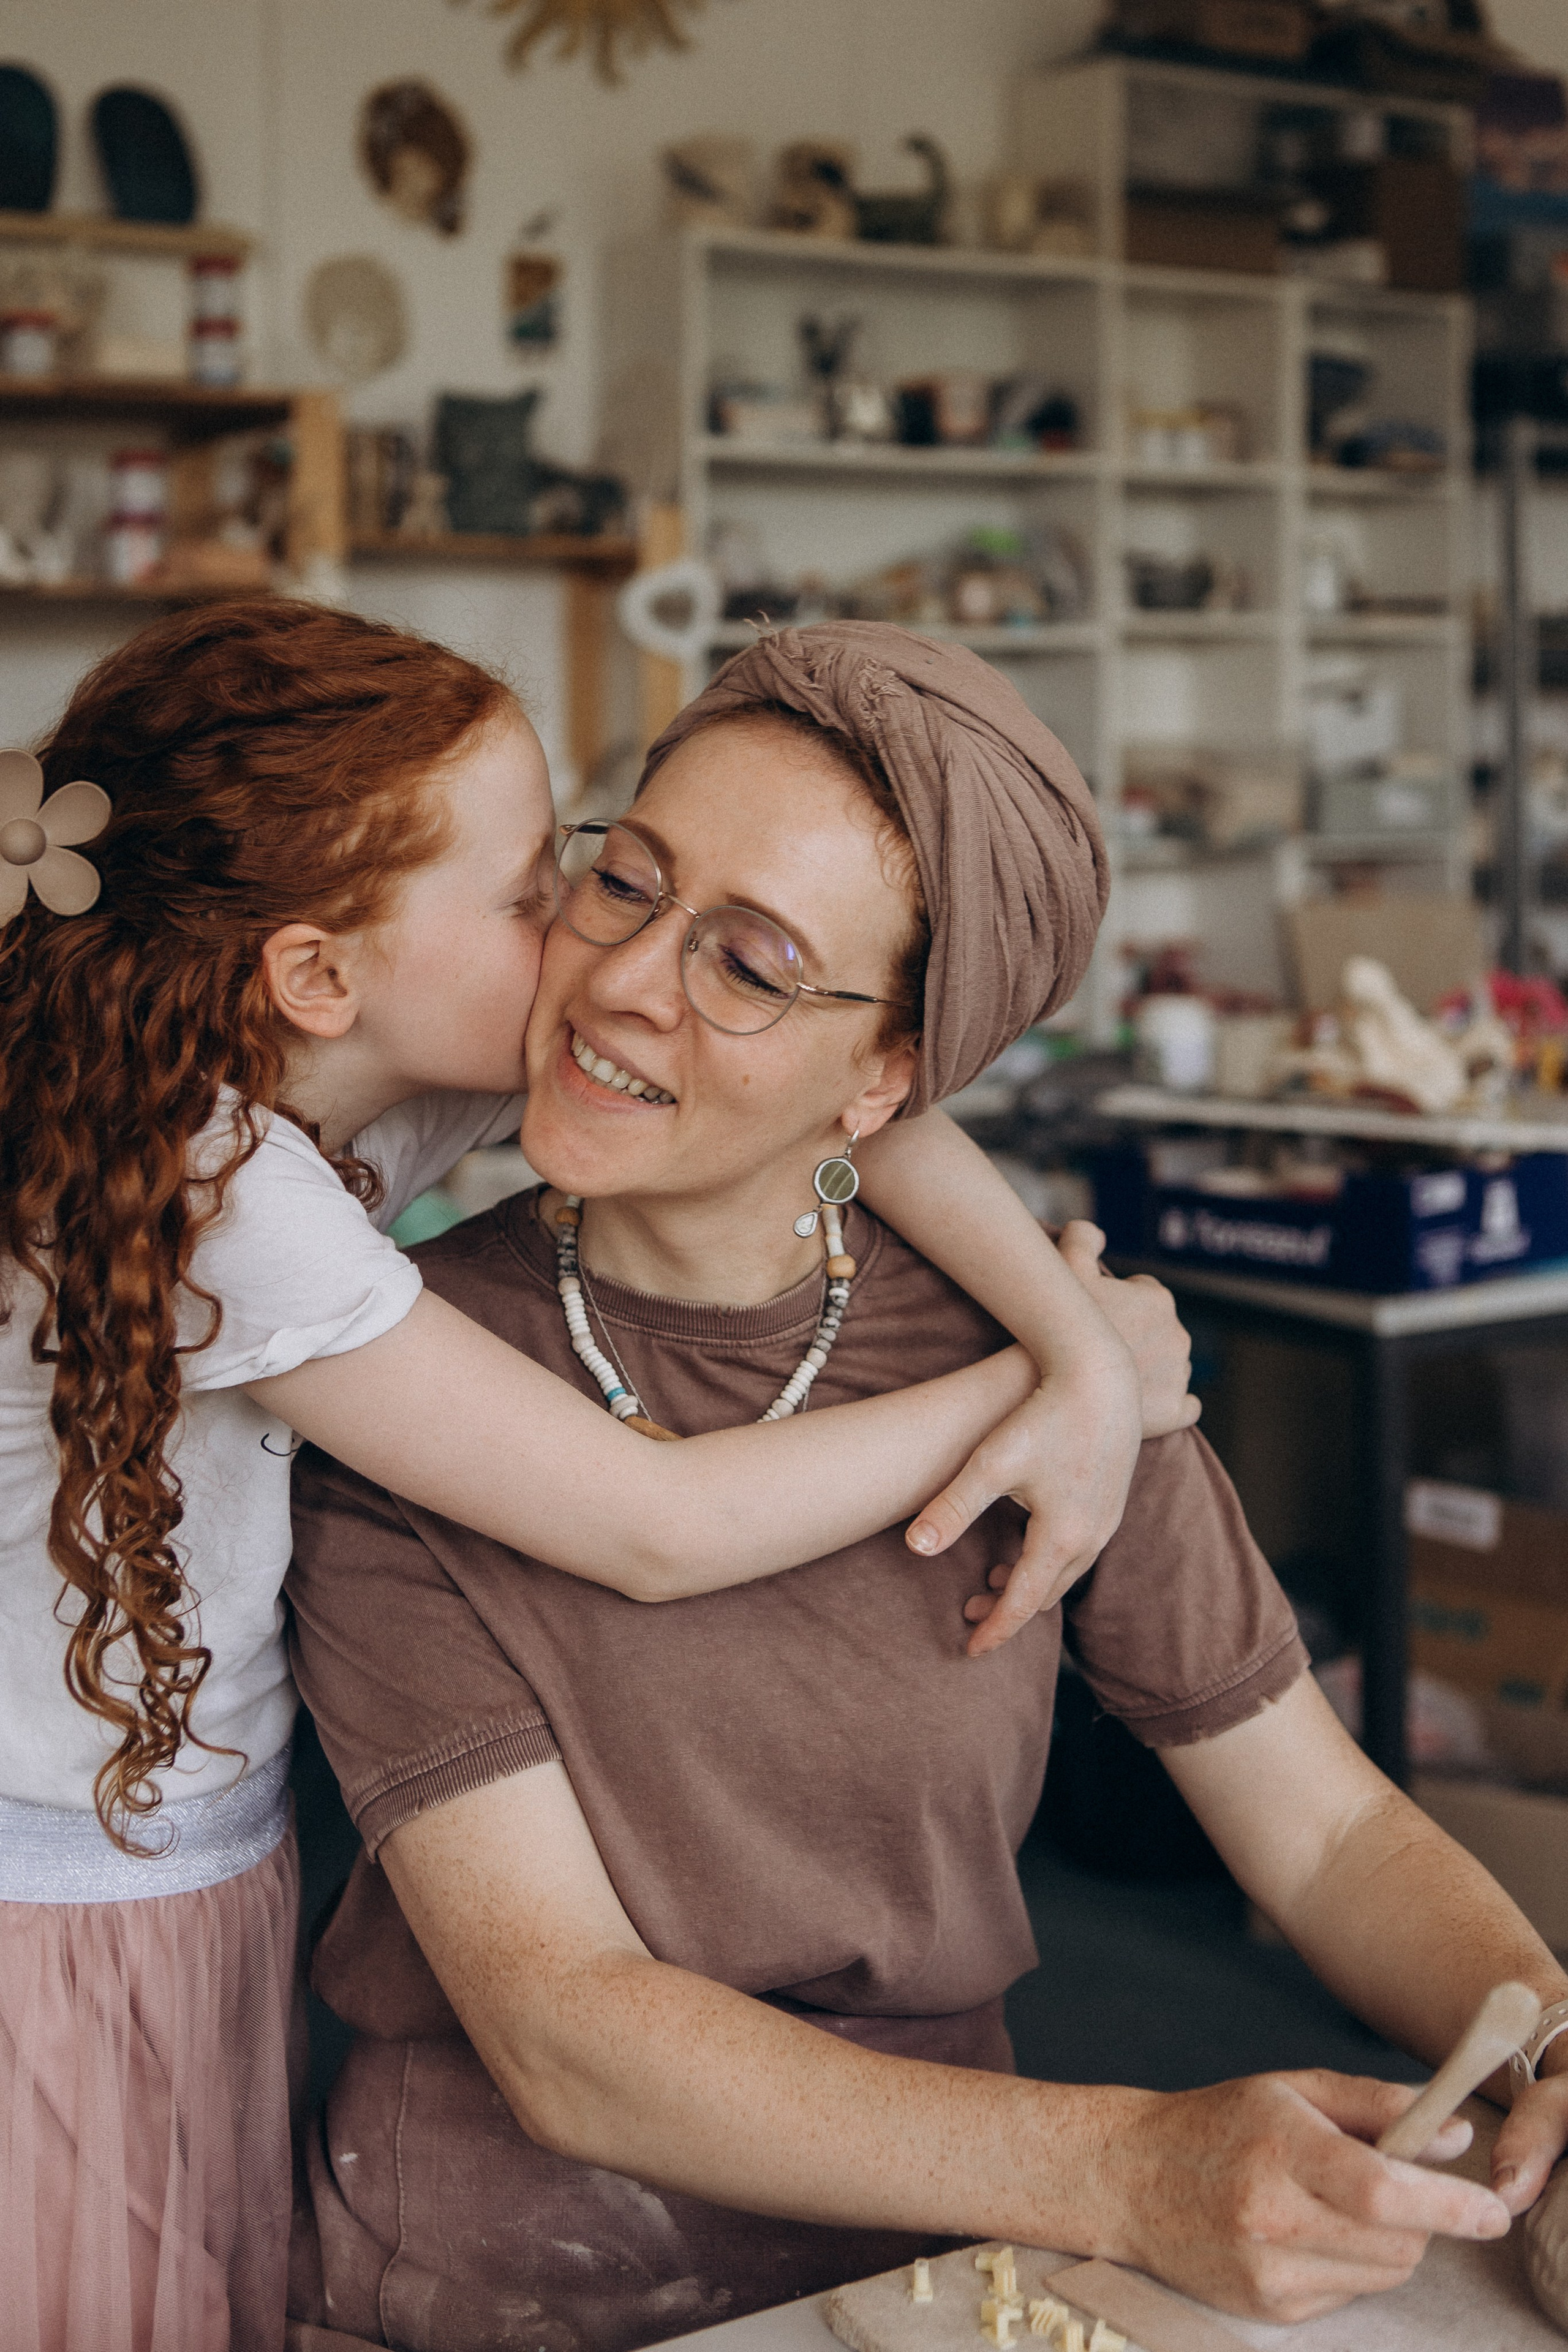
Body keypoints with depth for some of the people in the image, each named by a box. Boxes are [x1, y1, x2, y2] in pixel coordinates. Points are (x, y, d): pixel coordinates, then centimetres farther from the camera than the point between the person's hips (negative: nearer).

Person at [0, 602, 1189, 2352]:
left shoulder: (371, 1085, -7)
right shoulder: (207, 1188, -29)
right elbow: (660, 1531, -26)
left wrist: (1083, 1347, -19)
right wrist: (1028, 1386, -16)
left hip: (216, 1876, 7)